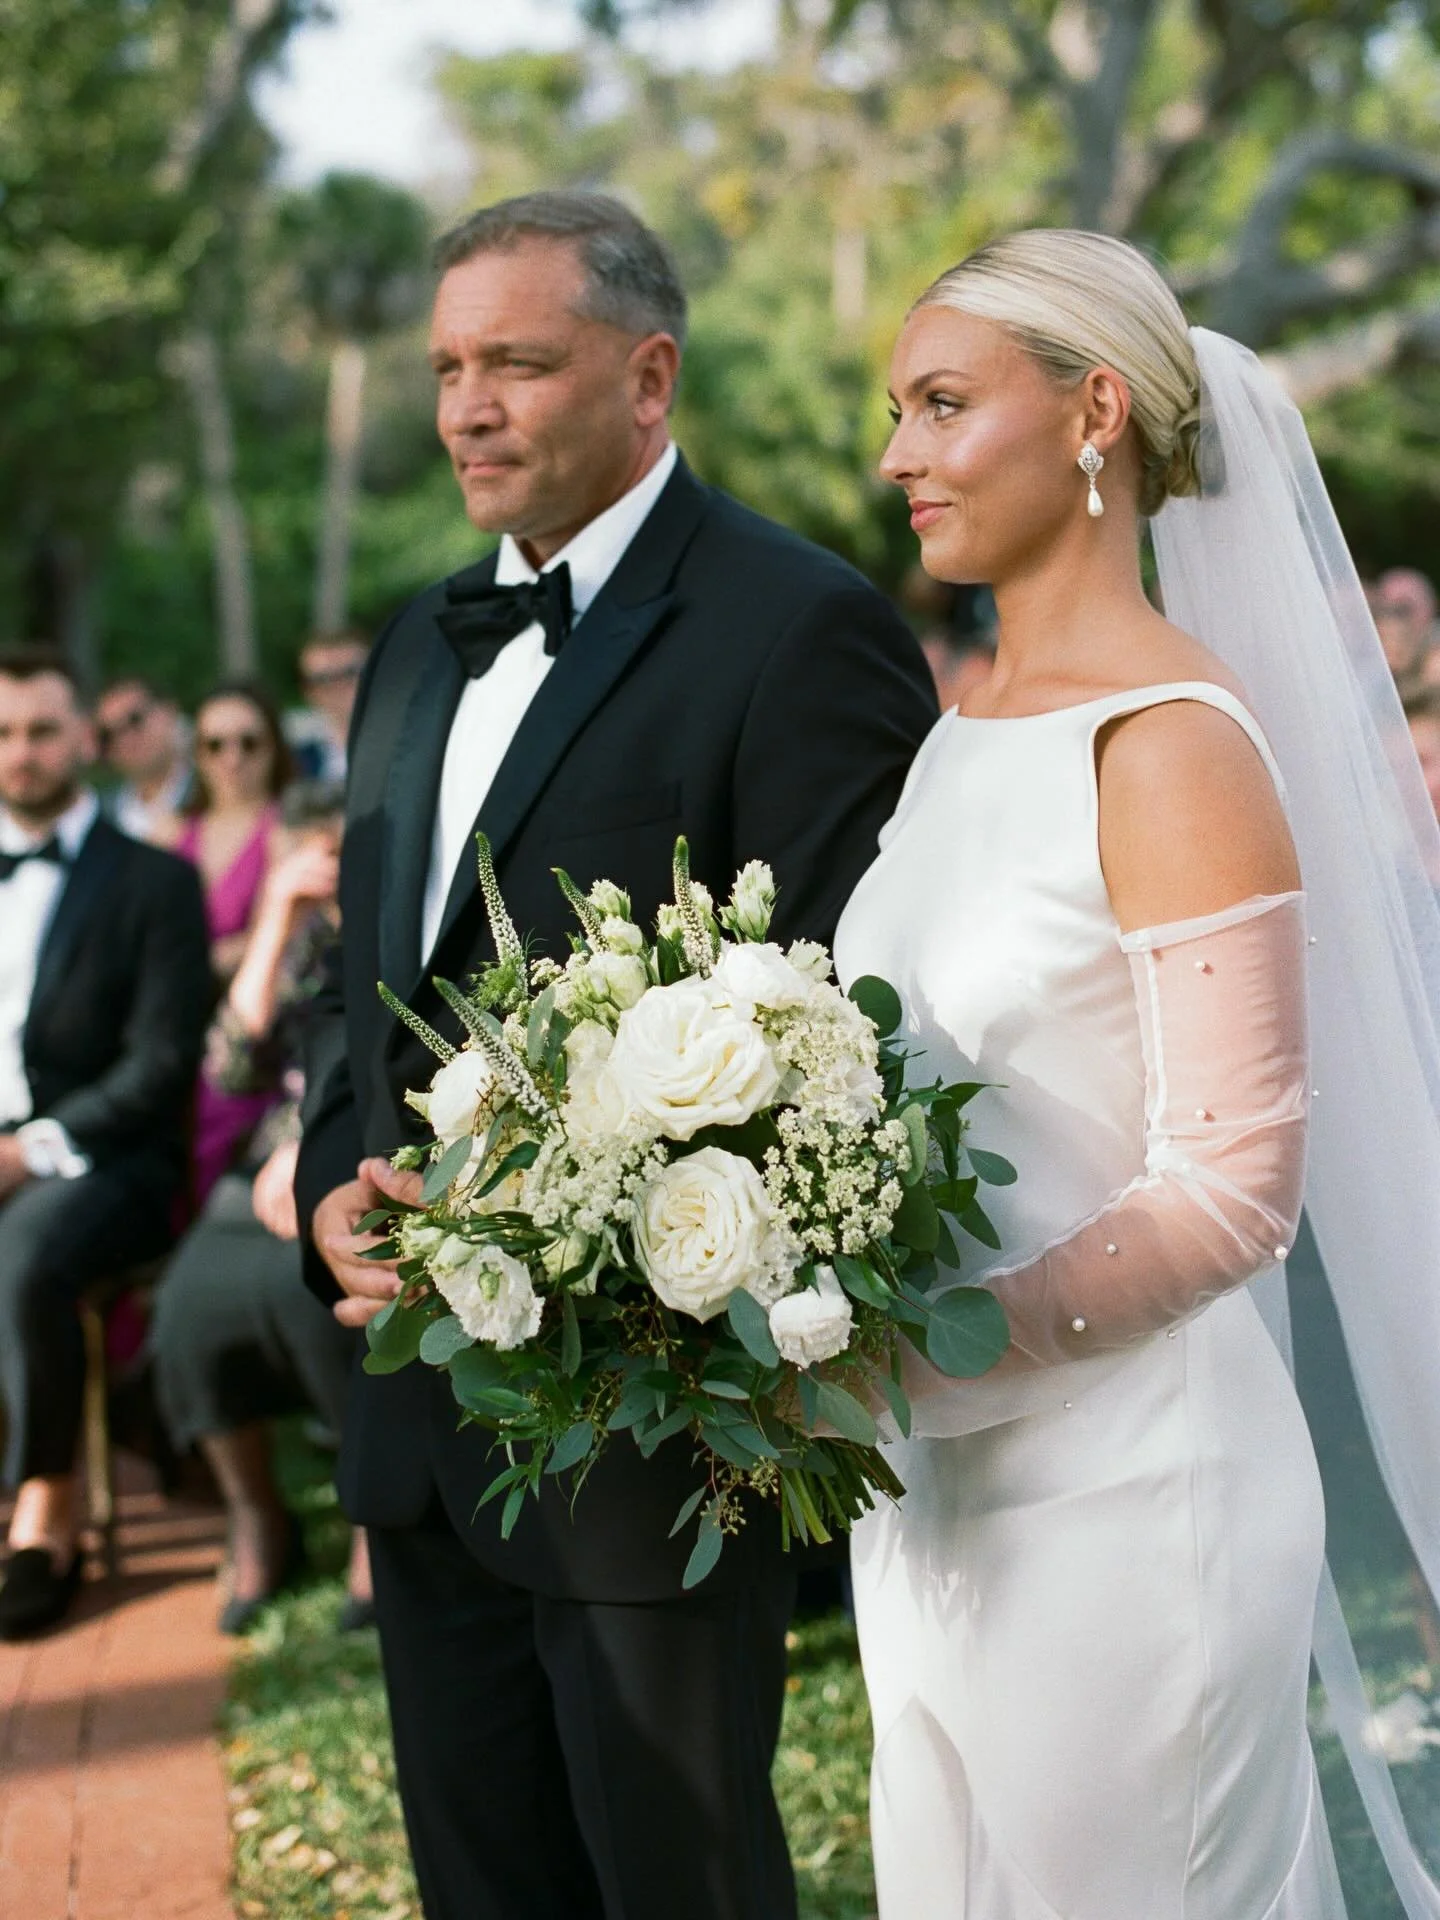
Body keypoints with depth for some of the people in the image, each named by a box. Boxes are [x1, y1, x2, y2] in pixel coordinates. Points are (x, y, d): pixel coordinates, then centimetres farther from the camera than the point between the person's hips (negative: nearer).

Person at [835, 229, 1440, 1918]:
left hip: (1116, 1486, -8)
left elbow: (1233, 1187, -19)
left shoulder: (1173, 740, -16)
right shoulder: (964, 730, 9)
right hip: (929, 1485, 8)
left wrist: (909, 1360, -21)